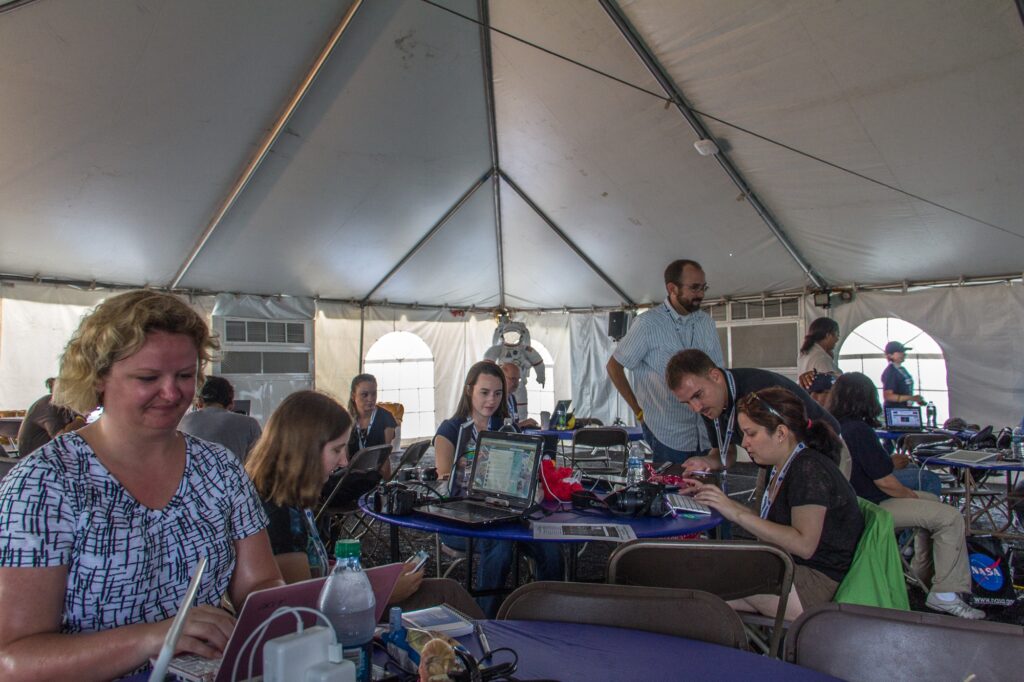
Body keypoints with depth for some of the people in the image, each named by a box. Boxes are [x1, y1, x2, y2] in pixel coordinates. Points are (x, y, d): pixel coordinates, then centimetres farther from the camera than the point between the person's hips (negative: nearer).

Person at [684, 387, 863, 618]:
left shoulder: (809, 469, -17)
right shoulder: (783, 467, 12)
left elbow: (804, 544, -24)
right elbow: (767, 524, 13)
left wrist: (737, 514, -24)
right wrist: (719, 500, 8)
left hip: (818, 583, -9)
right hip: (788, 571, 9)